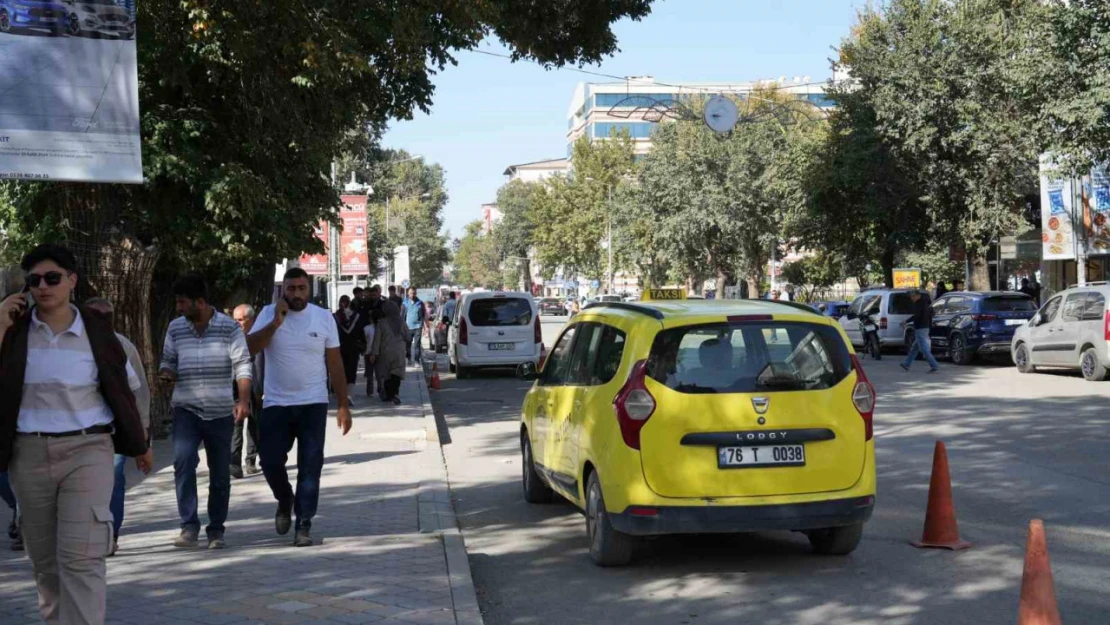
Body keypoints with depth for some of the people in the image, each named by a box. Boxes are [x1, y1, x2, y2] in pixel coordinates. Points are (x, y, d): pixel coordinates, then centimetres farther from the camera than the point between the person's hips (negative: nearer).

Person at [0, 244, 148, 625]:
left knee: (81, 556, -12)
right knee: (43, 558, 13)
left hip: (87, 450, -3)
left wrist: (138, 444, 18)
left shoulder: (96, 329, 0)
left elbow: (125, 387, 11)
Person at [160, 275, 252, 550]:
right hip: (186, 410, 1)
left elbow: (242, 365, -6)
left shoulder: (229, 327, -3)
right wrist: (166, 374, -6)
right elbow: (168, 360, 18)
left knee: (220, 473, 6)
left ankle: (216, 530, 20)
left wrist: (243, 400, -18)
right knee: (183, 460, -20)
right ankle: (189, 526, -13)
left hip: (221, 411, -1)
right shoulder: (175, 328, 6)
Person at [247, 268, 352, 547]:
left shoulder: (324, 317, 1)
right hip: (276, 404, 0)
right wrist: (276, 323, -20)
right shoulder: (269, 314, 1)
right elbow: (249, 347, -11)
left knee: (310, 467, 0)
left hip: (313, 404, 0)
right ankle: (285, 501, 29)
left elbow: (335, 363, 4)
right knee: (271, 462, 0)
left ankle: (304, 525, 8)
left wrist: (344, 404, 2)